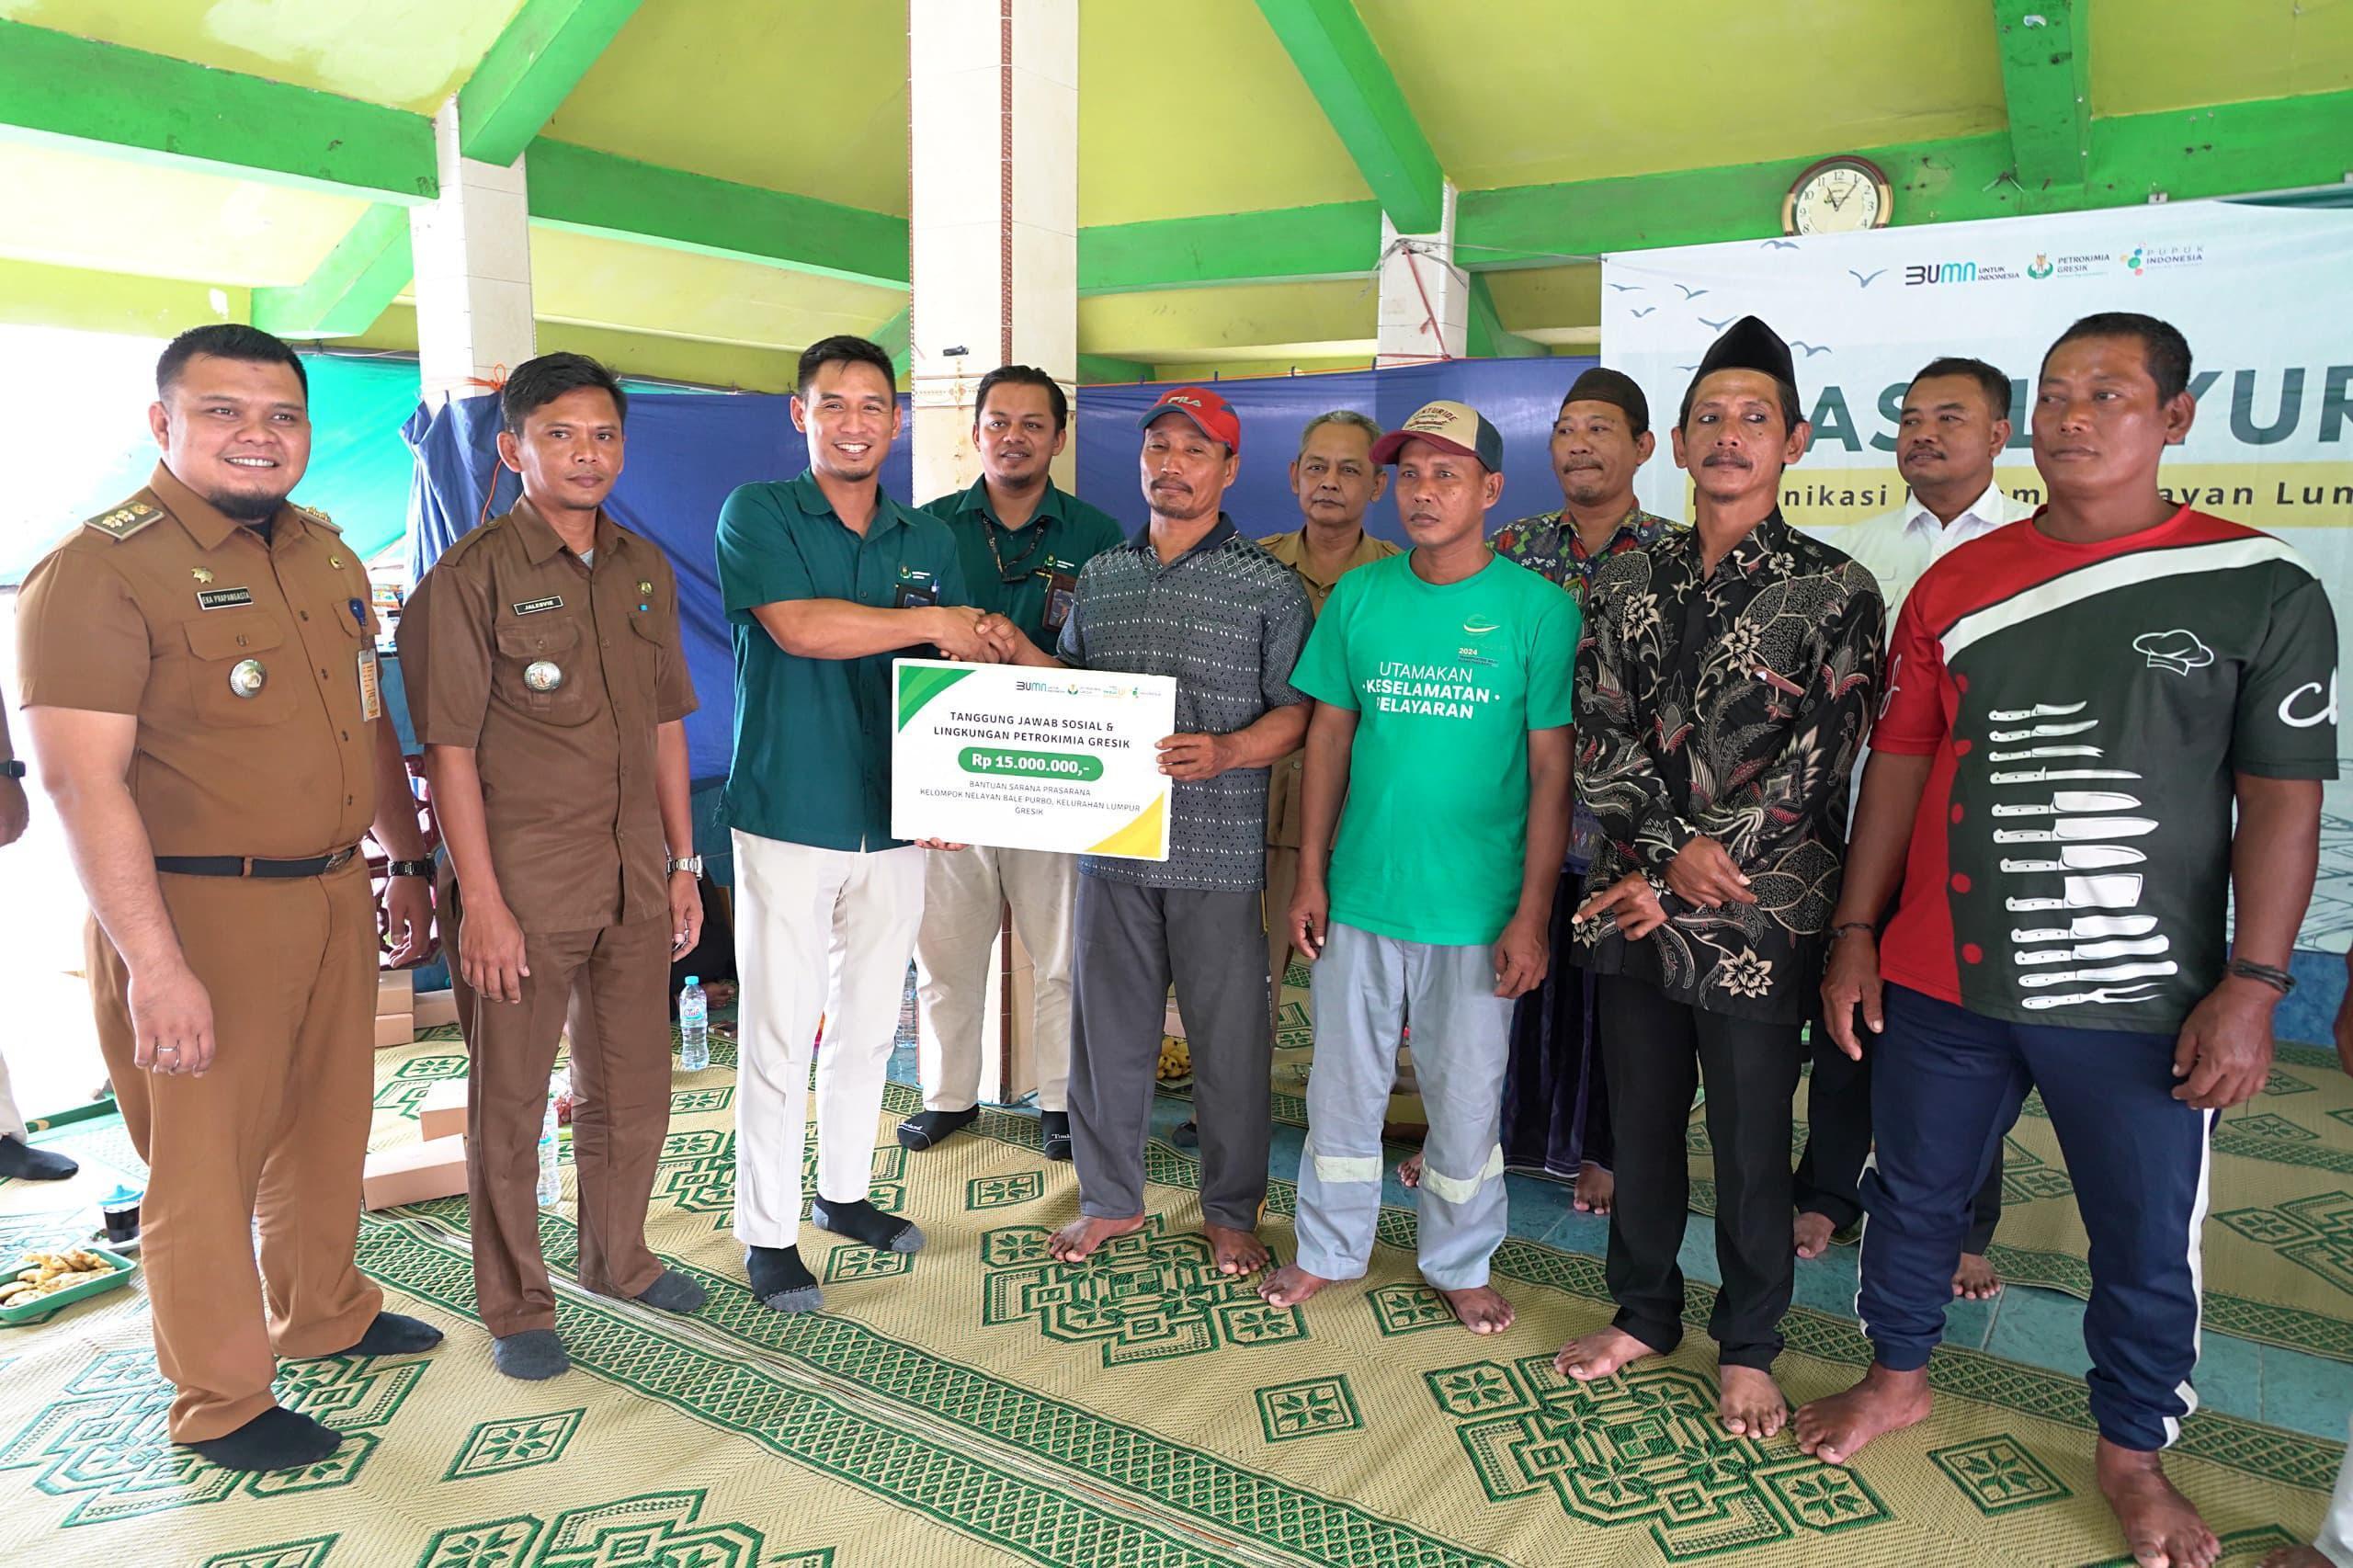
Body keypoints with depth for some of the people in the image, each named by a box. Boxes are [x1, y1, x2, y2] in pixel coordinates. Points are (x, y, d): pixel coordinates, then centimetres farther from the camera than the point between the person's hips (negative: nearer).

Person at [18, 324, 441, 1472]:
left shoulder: (325, 553, 10)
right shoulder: (98, 569, -13)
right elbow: (82, 778, -20)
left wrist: (406, 866, 18)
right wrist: (153, 965, -23)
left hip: (333, 895, 7)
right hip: (201, 912, -7)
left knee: (328, 1127, 20)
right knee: (205, 1163, 5)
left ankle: (324, 1314, 41)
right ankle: (220, 1406, 23)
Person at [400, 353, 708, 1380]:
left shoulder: (645, 569, 9)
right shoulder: (469, 577, -9)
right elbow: (450, 752, -11)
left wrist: (683, 861, 11)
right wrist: (481, 901, -15)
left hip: (634, 879, 6)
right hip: (522, 884, -5)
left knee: (633, 1088, 17)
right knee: (509, 1104, 8)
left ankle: (618, 1259, 38)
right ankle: (515, 1306, 26)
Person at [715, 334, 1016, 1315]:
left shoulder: (930, 541, 10)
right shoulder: (757, 515, -2)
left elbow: (960, 672, 10)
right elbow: (798, 625, -19)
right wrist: (928, 623, -14)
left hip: (894, 822, 5)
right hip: (789, 820, -4)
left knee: (868, 1024, 15)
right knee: (779, 1037, 1)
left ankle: (844, 1191, 32)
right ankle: (767, 1233, 16)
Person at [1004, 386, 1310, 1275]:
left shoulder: (1268, 586, -1)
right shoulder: (1100, 577, 13)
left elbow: (1296, 712, -5)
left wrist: (1227, 751, -22)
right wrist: (1015, 649, 3)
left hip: (1217, 852, -4)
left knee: (1228, 1039, 5)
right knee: (1106, 1026, 11)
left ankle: (1232, 1211, 25)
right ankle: (1111, 1199, 29)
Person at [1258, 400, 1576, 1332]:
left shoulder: (1539, 609, -6)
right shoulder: (1358, 597, 2)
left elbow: (1552, 771, -6)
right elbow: (1329, 738, 6)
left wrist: (1533, 913, -9)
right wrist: (1310, 876, 3)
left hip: (1476, 906, -2)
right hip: (1359, 895, 3)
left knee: (1466, 1095, 11)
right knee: (1344, 1081, 14)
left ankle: (1459, 1263, 33)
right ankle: (1330, 1249, 34)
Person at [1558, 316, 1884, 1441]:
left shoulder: (1834, 592, -4)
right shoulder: (1626, 583, 7)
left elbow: (1814, 772, -10)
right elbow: (1599, 743, 1)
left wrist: (1671, 883, -12)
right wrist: (1673, 848, -15)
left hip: (1758, 922, -3)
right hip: (1633, 908, 4)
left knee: (1750, 1144, 9)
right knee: (1640, 1125, 15)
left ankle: (1749, 1346, 30)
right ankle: (1644, 1313, 36)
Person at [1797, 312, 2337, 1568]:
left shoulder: (2261, 591, -4)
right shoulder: (1956, 585, 3)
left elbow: (2283, 798, -4)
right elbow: (1899, 764, 6)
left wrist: (2251, 987, -10)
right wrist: (1856, 934, 3)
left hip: (2140, 1002, -2)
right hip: (1939, 981, 2)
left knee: (2146, 1243, 12)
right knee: (1913, 1193, 16)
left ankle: (2132, 1453, 36)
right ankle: (1897, 1379, 40)